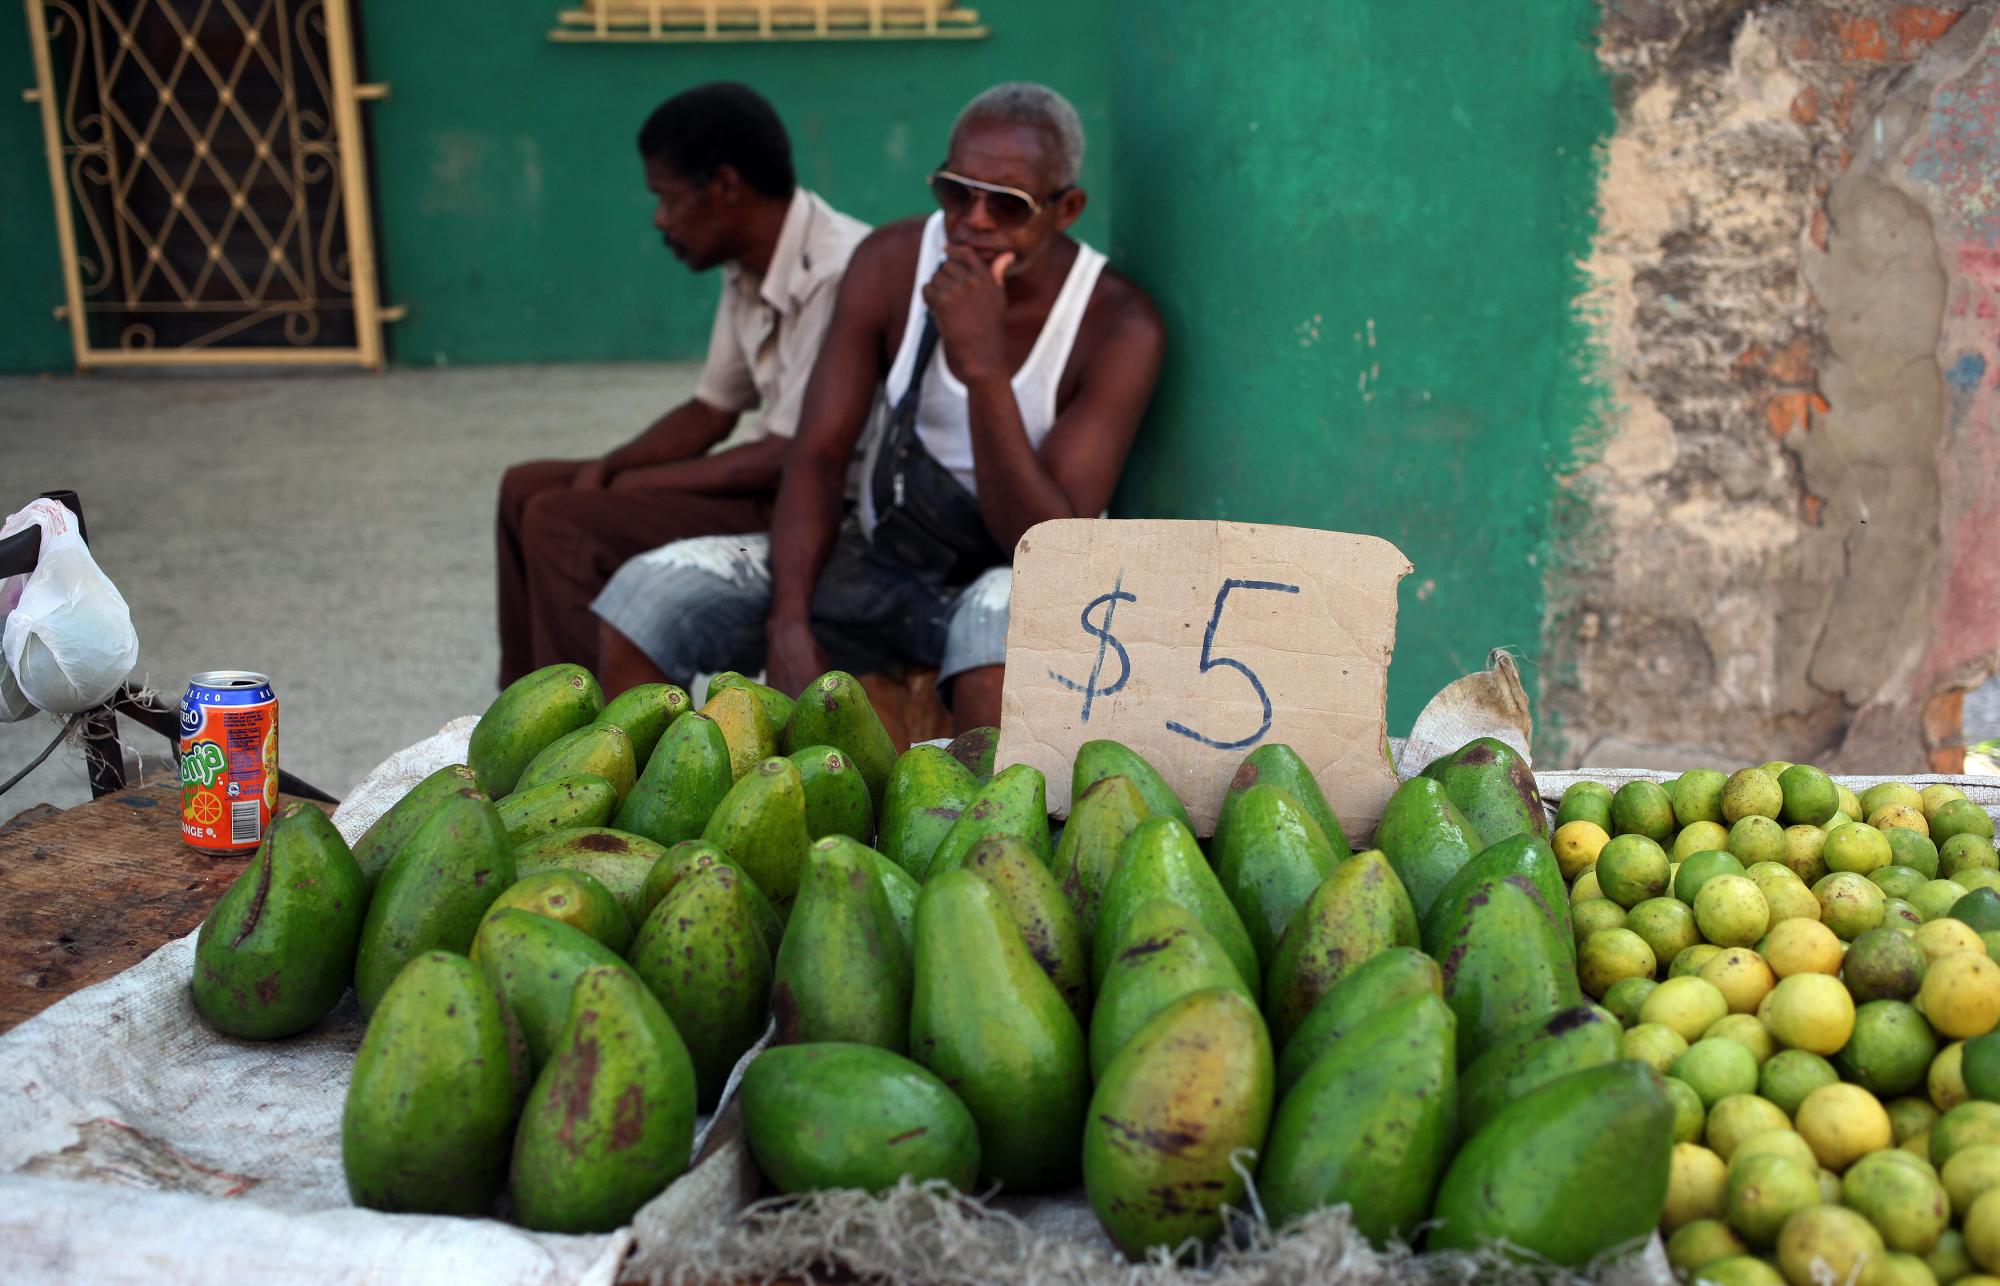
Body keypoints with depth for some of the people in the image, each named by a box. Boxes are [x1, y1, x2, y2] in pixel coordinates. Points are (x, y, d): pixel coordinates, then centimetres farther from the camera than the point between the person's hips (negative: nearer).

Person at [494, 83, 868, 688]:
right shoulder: (749, 271, 6)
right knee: (527, 489, 11)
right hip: (761, 481, 10)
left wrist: (635, 485, -13)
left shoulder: (835, 273, -24)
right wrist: (605, 471, -1)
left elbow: (793, 458, -25)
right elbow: (712, 411, 15)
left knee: (560, 525, -19)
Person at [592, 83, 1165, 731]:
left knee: (1006, 617, -41)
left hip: (1009, 580, -4)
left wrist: (984, 368, -36)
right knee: (642, 603, -13)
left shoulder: (1118, 324, -18)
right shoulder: (892, 263, -8)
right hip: (875, 560, 4)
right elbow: (817, 456, -7)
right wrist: (789, 621, -23)